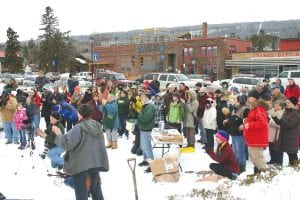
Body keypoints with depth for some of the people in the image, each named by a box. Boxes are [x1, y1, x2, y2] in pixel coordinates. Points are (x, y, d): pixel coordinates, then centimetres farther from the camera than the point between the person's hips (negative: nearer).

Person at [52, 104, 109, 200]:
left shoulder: (79, 127, -17)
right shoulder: (97, 126, 5)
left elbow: (67, 144, -19)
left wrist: (59, 134, -6)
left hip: (80, 164, -7)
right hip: (95, 162, 7)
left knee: (81, 192, 3)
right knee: (96, 189, 21)